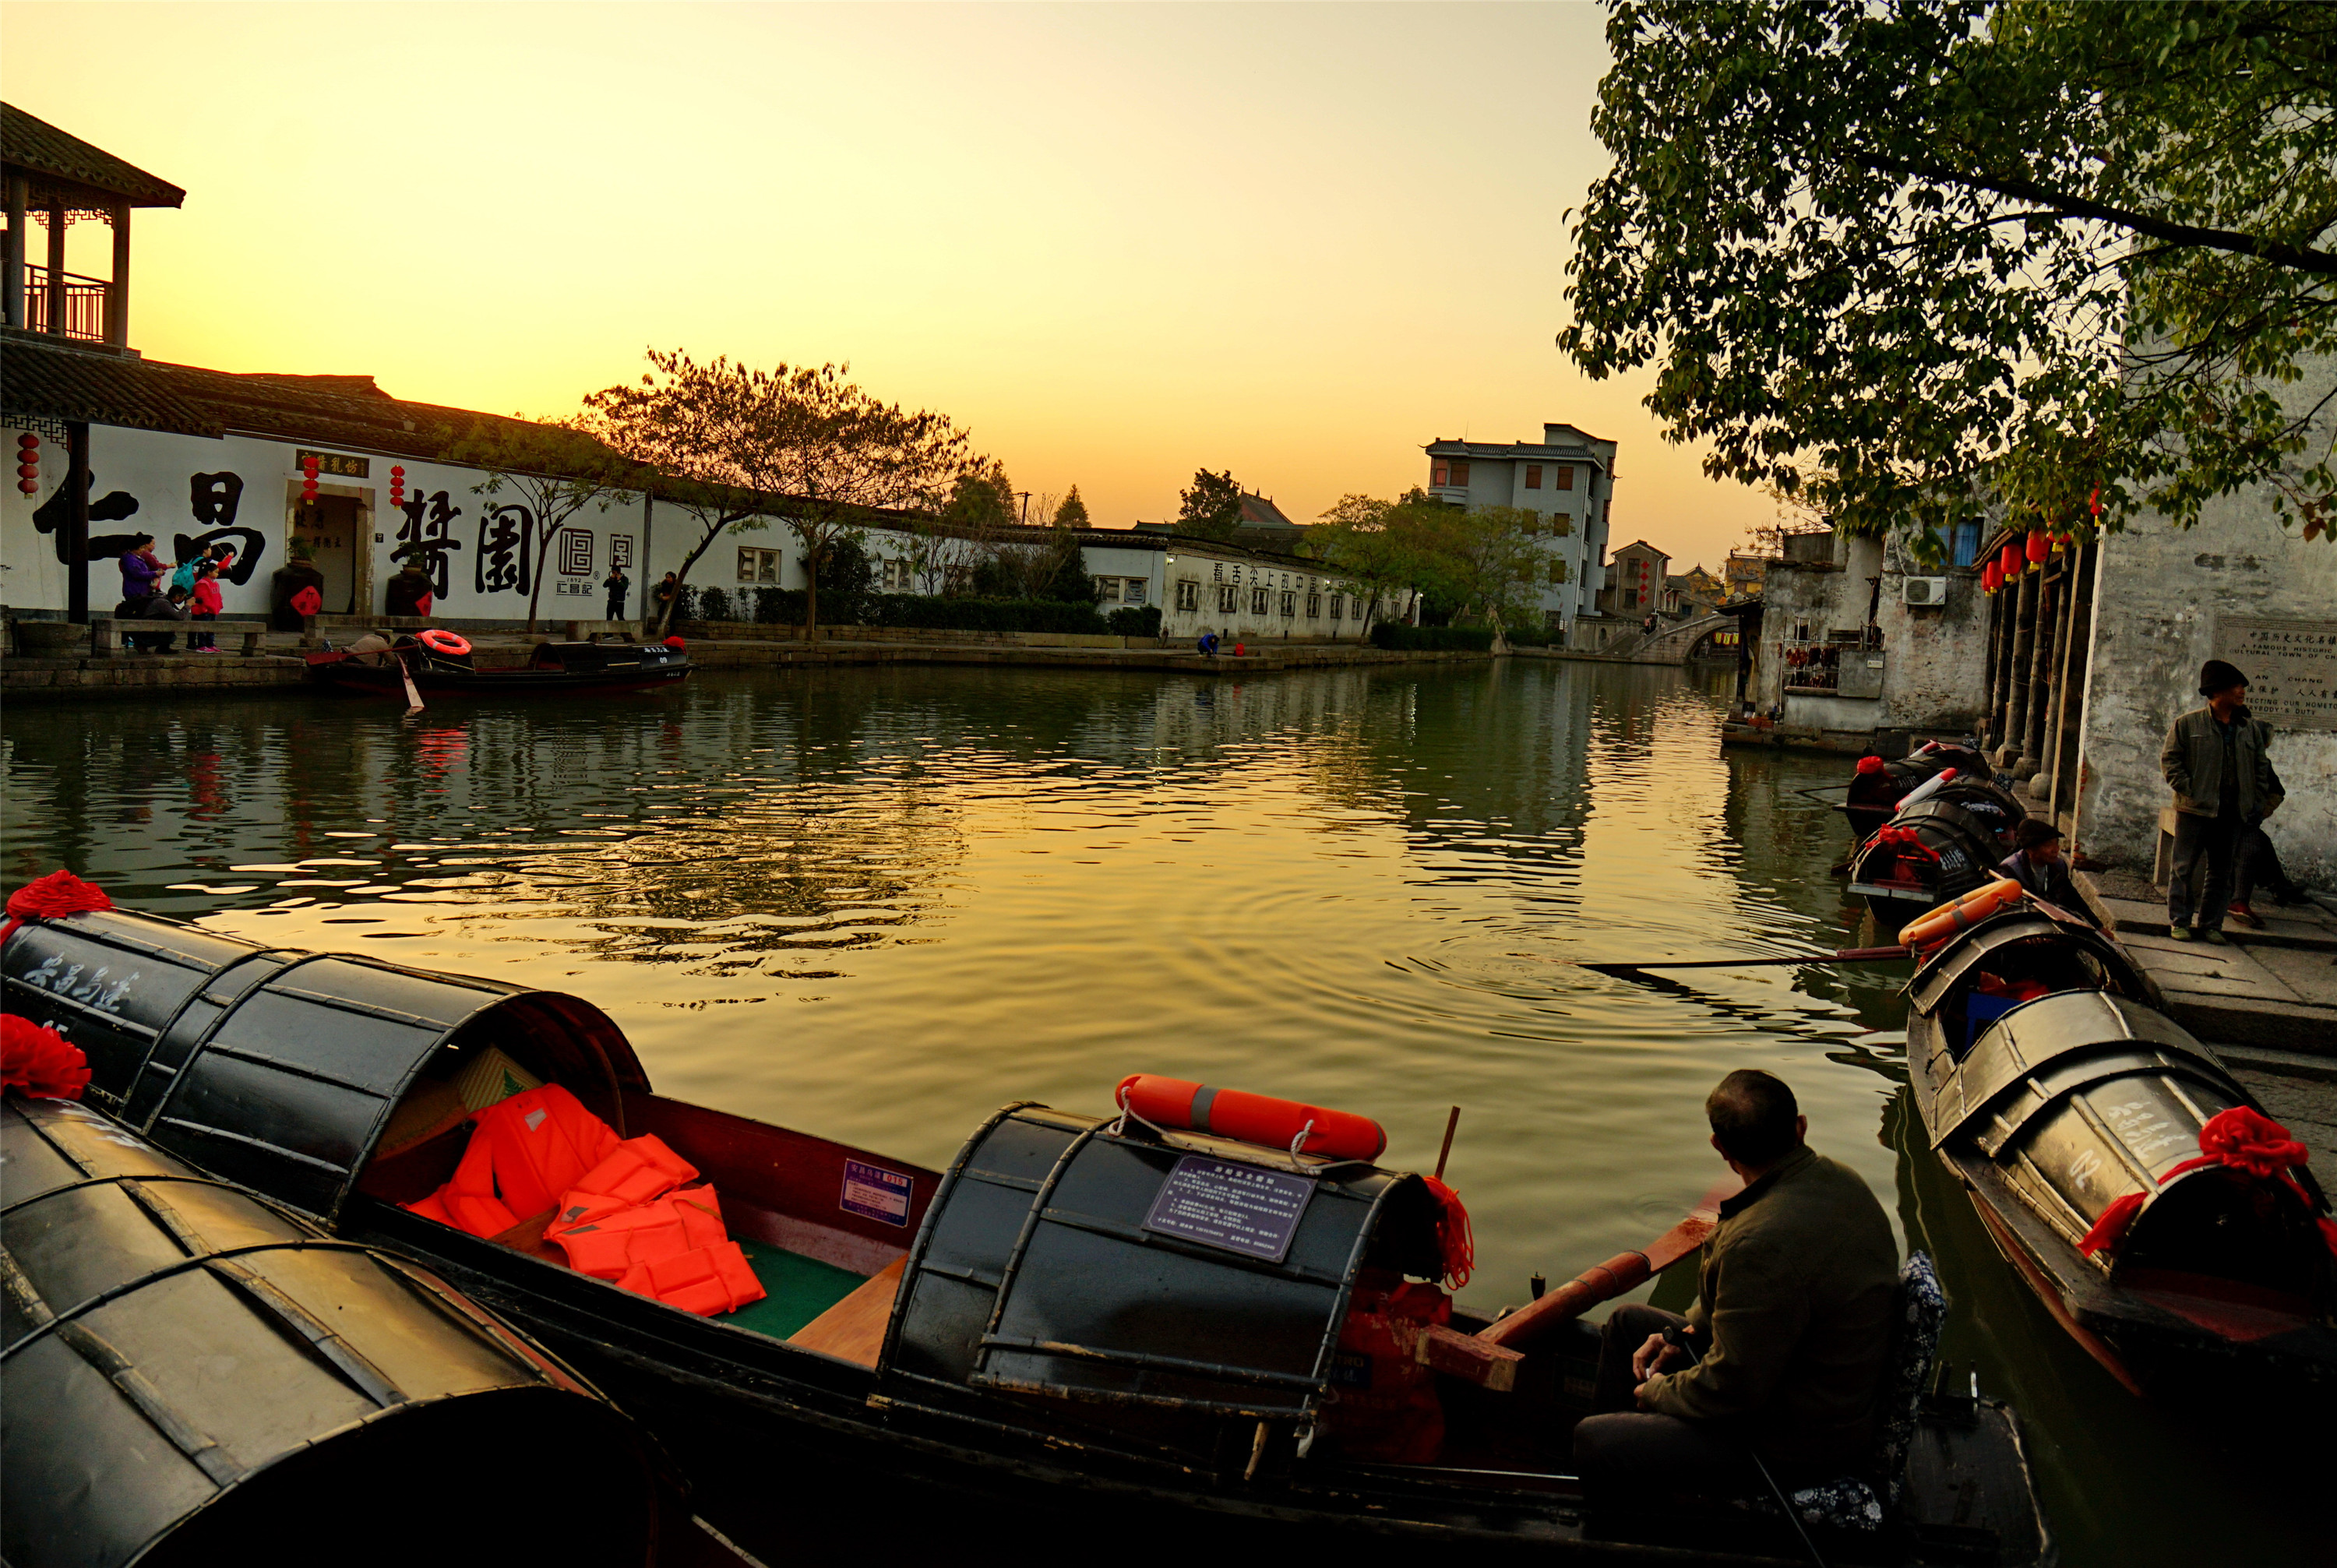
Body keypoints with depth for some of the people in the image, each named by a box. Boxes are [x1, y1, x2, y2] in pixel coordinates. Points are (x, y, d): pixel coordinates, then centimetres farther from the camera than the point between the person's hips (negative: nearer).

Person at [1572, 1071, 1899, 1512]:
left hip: (1802, 1443, -10)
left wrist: (1658, 1392, -7)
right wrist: (1684, 1334, 7)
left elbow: (1733, 1389, -26)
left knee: (1593, 1441, -16)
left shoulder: (1765, 1243, -37)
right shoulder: (1836, 1178, -5)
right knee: (1626, 1322, 21)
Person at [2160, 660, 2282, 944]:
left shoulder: (2251, 729, 10)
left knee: (2221, 872, 8)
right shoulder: (2188, 724, -2)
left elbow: (2261, 768, 16)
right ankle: (2179, 921, 7)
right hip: (2195, 810, -4)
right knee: (2184, 867, 0)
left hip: (2232, 812, 4)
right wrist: (2188, 790, -12)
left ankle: (2210, 924, 15)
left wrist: (2258, 803, 8)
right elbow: (2169, 759, -3)